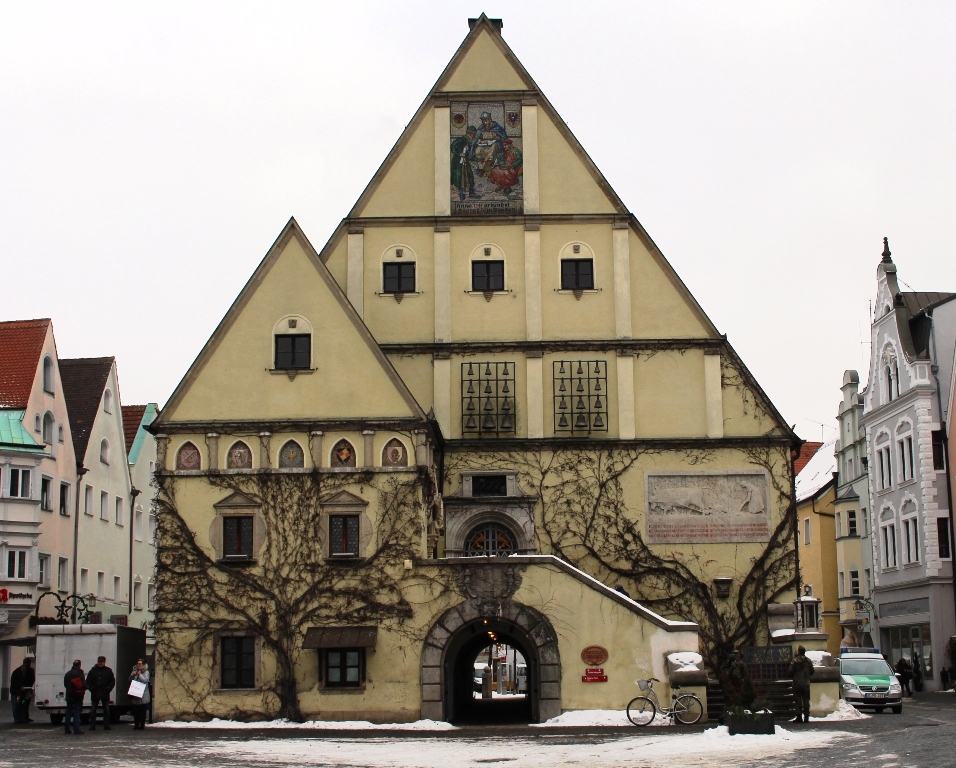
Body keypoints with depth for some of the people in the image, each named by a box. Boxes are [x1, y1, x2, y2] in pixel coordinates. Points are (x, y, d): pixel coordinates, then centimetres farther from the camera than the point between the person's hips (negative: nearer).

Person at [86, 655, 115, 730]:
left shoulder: (108, 671, 3)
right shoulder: (93, 670, 3)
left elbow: (112, 681, 4)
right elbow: (88, 681, 5)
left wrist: (108, 689, -8)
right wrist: (91, 689, -7)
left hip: (105, 694, 0)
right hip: (95, 694, 0)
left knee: (106, 710, 5)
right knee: (93, 710, 1)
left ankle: (106, 726, 11)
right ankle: (92, 726, 5)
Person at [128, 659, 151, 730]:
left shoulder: (146, 672, -1)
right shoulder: (135, 671, 14)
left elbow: (146, 680, -17)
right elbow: (130, 680, 12)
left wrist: (139, 675, -12)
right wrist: (132, 675, -5)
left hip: (143, 696, -5)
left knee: (142, 712, -2)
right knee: (135, 711, 4)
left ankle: (142, 725, 3)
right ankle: (136, 725, 10)